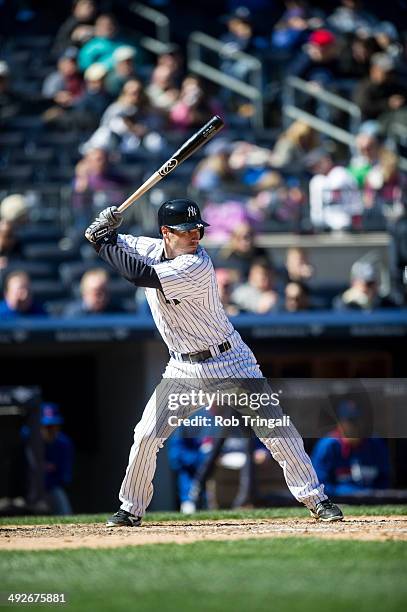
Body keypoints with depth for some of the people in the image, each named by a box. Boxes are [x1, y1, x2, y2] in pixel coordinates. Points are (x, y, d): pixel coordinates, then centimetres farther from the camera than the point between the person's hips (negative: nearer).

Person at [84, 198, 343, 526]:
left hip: (230, 361, -5)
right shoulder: (151, 249, -3)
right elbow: (113, 244, 7)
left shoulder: (197, 266, -24)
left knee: (276, 429, -9)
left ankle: (316, 499, 0)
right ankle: (132, 510, 13)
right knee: (146, 436, -3)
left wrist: (102, 241, -24)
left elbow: (141, 275, -33)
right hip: (184, 368, 5)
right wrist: (106, 229, -17)